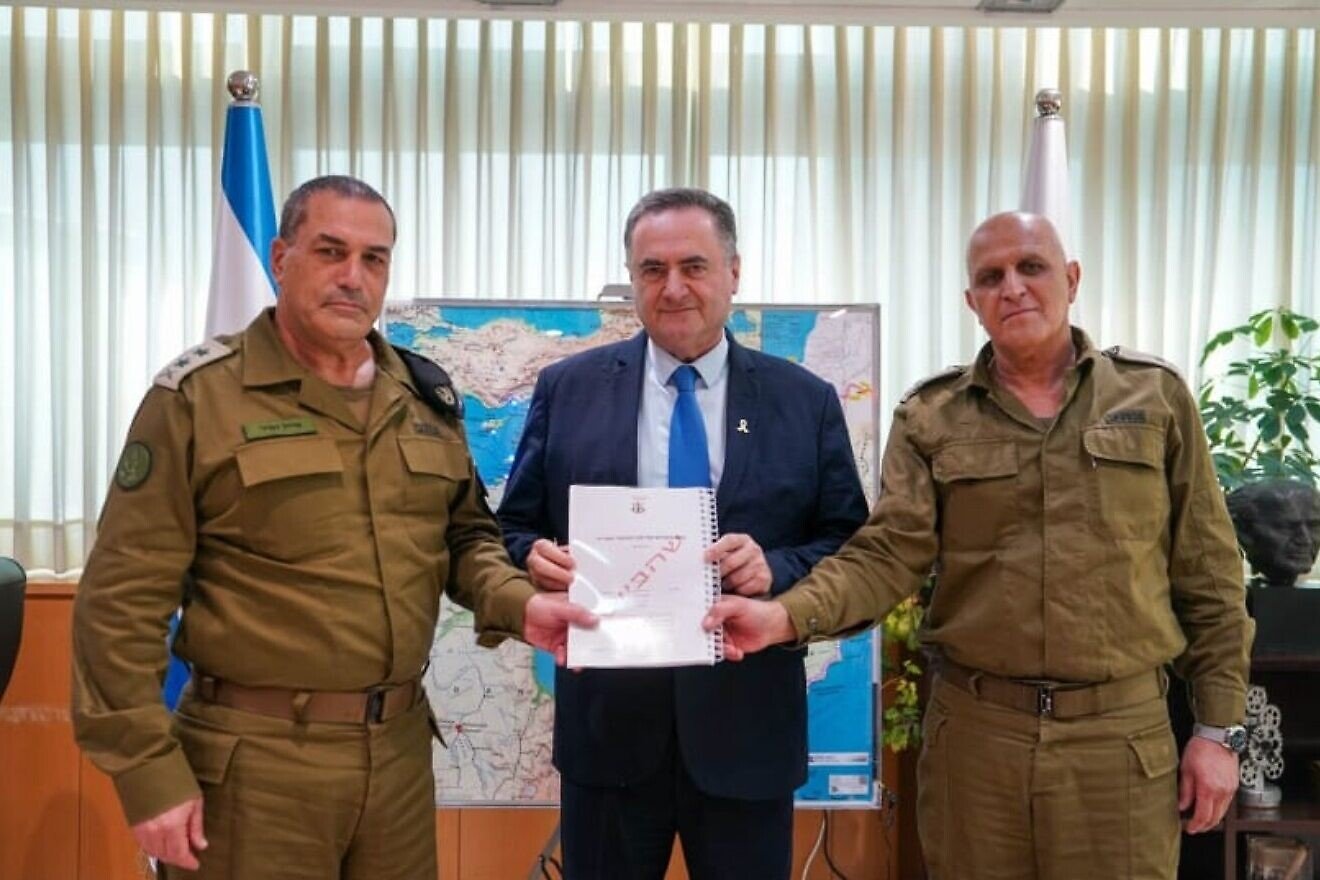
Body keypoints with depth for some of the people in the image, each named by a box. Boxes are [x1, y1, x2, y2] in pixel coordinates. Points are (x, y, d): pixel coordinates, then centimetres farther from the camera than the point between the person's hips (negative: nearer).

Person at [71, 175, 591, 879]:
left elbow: (465, 534, 15)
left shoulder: (426, 400, 6)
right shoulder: (197, 396, -8)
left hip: (401, 748, 5)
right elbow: (123, 598, -9)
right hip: (256, 760, -4)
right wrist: (149, 771, -11)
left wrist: (516, 603, -5)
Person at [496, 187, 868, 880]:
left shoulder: (807, 402, 2)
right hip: (606, 719, 0)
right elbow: (515, 528, 6)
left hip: (747, 724, 0)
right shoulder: (566, 389, 2)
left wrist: (778, 568, -18)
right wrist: (536, 558, -16)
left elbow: (851, 545, 2)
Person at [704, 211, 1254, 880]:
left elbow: (1208, 573, 4)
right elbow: (890, 552, -8)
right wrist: (788, 615, -26)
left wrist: (1220, 727, 2)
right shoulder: (930, 417, 2)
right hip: (974, 729, 0)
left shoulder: (1156, 396, 3)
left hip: (1123, 732, 0)